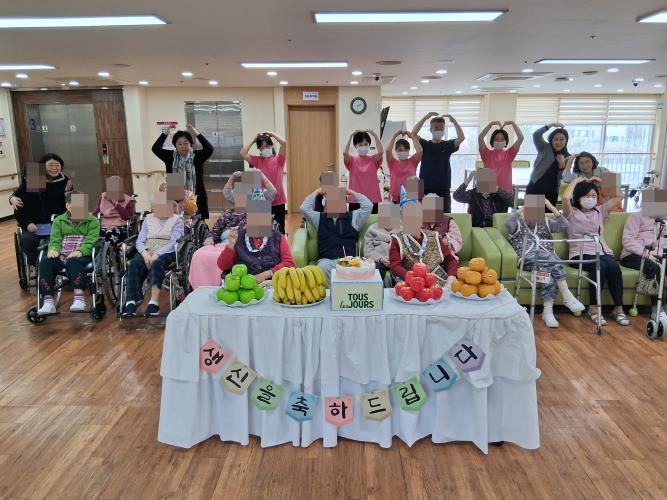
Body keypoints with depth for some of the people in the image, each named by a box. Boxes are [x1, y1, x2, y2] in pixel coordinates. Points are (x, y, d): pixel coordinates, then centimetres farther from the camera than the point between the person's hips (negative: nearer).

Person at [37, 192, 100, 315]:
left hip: (82, 257, -3)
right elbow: (55, 240, 10)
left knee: (73, 262, -38)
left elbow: (91, 241, -4)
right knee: (45, 261, -29)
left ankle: (79, 298, -43)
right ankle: (48, 301, -33)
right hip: (61, 257, 3)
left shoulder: (93, 221, 9)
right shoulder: (59, 221, 19)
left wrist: (80, 251, -26)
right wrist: (53, 249, -15)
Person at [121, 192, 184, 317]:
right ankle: (131, 302, -36)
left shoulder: (177, 220, 7)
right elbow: (139, 241, 12)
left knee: (156, 264, -37)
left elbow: (174, 243, -7)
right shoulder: (148, 219, 21)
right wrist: (145, 253, -11)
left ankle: (154, 303, -42)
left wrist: (157, 254, -21)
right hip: (147, 252, 4)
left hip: (166, 253, -3)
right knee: (134, 264, -29)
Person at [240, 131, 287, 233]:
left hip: (278, 200, -2)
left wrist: (272, 134, -1)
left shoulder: (278, 159, 0)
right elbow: (243, 154, -5)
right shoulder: (257, 160, 7)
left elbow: (284, 143, -15)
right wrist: (254, 139, 1)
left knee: (279, 229, 8)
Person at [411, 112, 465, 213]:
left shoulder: (447, 145, 8)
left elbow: (461, 138, -9)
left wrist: (454, 121, -15)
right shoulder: (425, 145, 5)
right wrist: (426, 117, -17)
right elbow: (413, 133, -11)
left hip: (444, 189, 1)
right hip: (425, 188, -1)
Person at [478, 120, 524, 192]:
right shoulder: (487, 154, 3)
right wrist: (491, 124, -10)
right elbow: (480, 138, -10)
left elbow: (521, 138, -1)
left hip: (506, 191, 2)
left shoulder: (508, 154, 7)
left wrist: (513, 123, -2)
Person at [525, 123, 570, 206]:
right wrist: (551, 125, -20)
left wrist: (562, 164, -15)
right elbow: (536, 135, -14)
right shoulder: (545, 148, 2)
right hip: (534, 189, -2)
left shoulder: (567, 157, 5)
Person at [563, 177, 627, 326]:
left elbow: (618, 196, 20)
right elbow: (565, 197, -11)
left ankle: (618, 308, -22)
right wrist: (575, 181, 5)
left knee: (614, 266, -30)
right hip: (580, 254, -4)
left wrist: (600, 181, 21)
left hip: (603, 251, 4)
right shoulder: (572, 213, 10)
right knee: (600, 266, -35)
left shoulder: (600, 211, 24)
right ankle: (594, 308, -23)